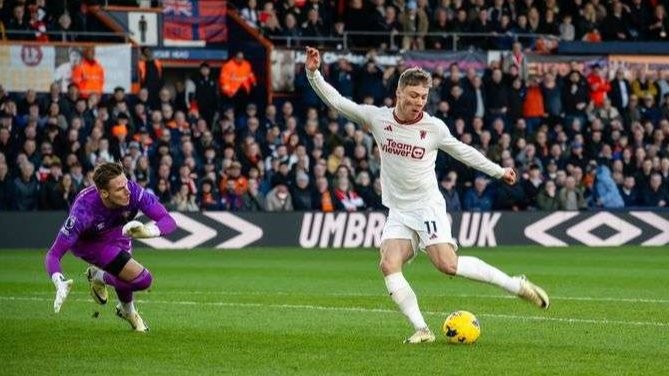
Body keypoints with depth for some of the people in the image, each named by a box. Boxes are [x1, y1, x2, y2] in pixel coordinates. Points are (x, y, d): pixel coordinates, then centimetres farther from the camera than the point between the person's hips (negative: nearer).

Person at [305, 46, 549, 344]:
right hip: (398, 212, 3)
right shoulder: (378, 118, -2)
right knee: (389, 265, -19)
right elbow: (335, 101, 2)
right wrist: (314, 74, -10)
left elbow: (461, 151, 10)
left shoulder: (434, 127, -6)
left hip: (428, 207, -3)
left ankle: (516, 285, -9)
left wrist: (498, 171, 16)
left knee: (448, 265, -21)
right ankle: (422, 330, -15)